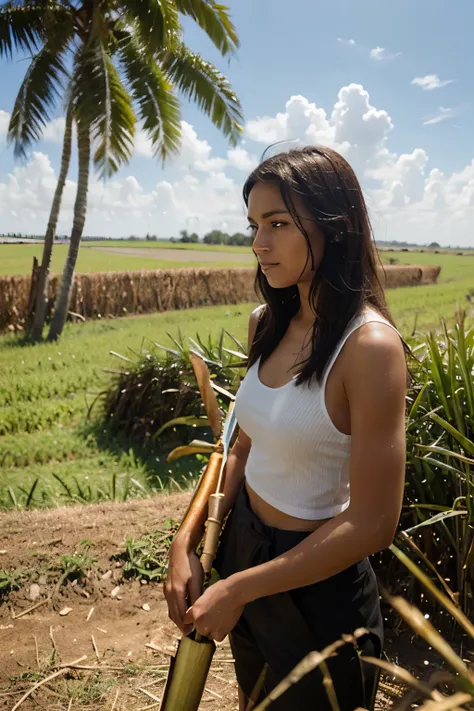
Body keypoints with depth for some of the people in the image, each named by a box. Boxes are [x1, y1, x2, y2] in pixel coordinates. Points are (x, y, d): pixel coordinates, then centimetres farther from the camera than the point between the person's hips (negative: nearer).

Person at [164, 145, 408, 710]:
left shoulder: (369, 345, -26)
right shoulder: (268, 324, -3)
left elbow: (372, 524, -24)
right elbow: (245, 447, 5)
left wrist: (238, 590, -18)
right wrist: (185, 544, -6)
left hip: (316, 583, -6)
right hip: (242, 543, 7)